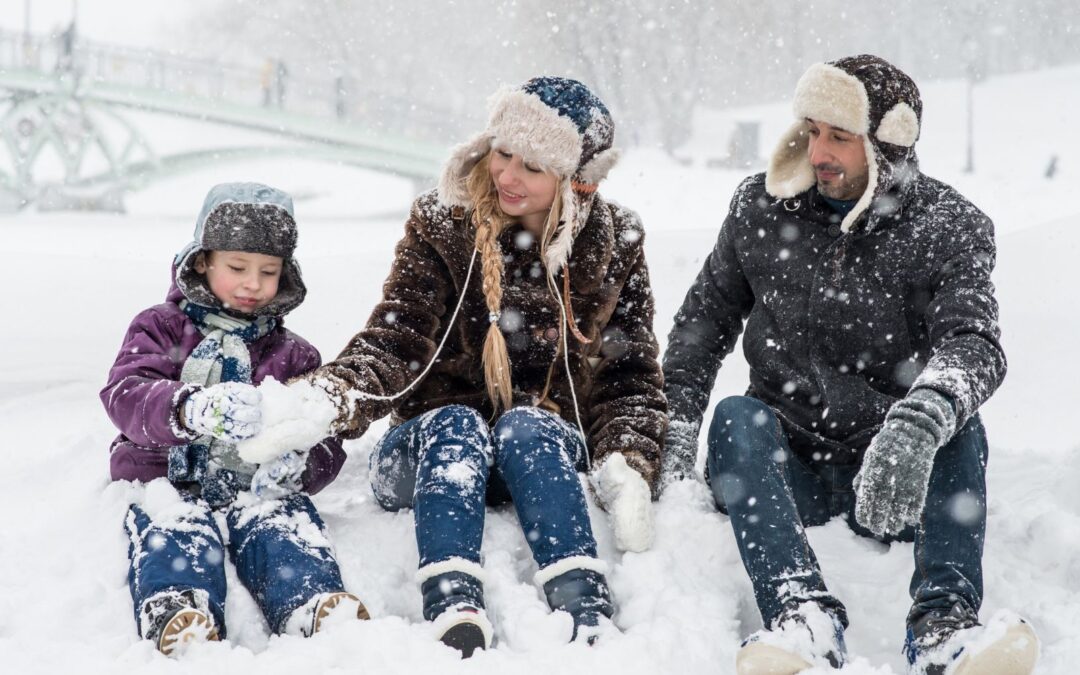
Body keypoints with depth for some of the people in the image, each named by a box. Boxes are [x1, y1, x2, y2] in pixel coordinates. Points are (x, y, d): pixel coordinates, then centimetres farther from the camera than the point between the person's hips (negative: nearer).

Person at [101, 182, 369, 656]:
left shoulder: (294, 355, 22)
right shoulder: (160, 328, 14)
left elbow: (326, 443, 13)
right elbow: (124, 395, -7)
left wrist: (299, 465, -15)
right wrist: (191, 409, -32)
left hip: (257, 487, 2)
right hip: (170, 480, -1)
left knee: (287, 525, -32)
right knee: (174, 530, -36)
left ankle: (315, 606, -60)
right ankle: (177, 613, -64)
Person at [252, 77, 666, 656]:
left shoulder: (614, 245, 2)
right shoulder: (442, 225, -3)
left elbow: (632, 374, 2)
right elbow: (393, 342, -13)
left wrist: (627, 467, -16)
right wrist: (333, 396, -34)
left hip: (547, 453, 1)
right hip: (432, 450, 0)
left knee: (524, 424, -32)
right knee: (457, 425, -33)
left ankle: (588, 613, -50)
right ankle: (453, 611, -55)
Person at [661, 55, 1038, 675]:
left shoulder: (950, 229, -6)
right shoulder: (761, 208, 3)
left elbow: (974, 342, -23)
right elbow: (706, 319, 11)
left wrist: (920, 421, -46)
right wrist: (678, 426, -5)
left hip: (895, 480, -1)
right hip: (786, 469, 2)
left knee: (959, 429, -29)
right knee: (736, 417, -28)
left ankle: (945, 624, -44)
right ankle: (805, 617, -48)